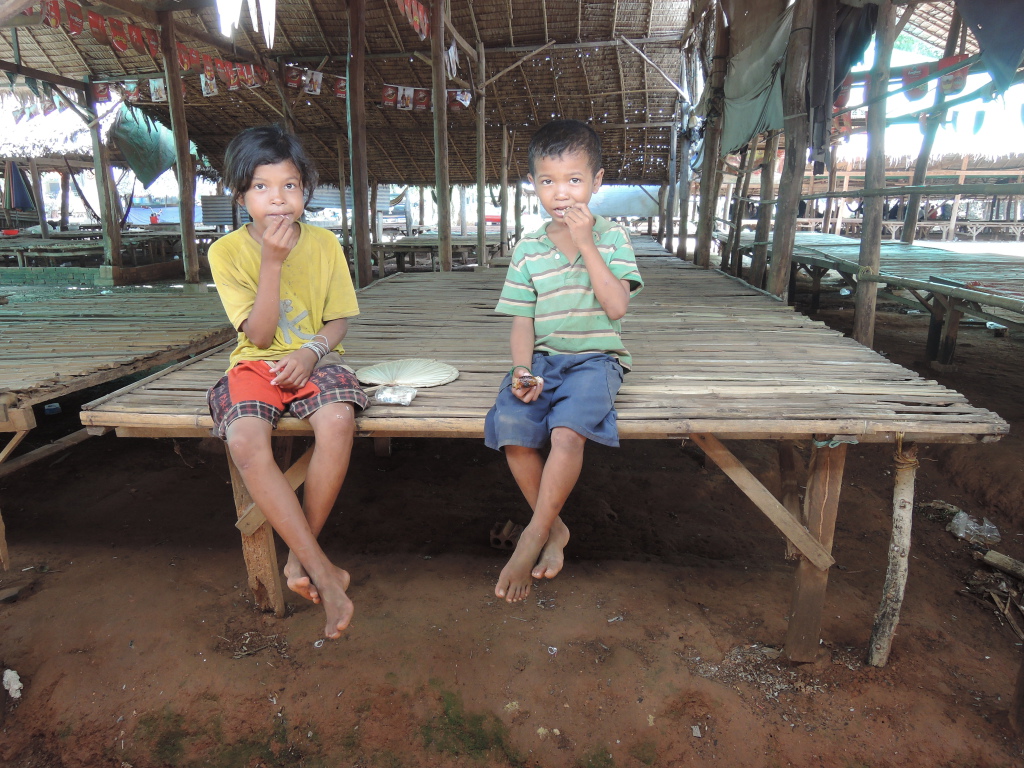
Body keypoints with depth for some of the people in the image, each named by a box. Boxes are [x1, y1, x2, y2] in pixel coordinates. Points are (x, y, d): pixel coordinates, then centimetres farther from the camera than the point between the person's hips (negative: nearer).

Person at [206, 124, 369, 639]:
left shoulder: (324, 243, 2)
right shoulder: (228, 251, -2)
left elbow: (339, 320, 5)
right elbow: (259, 335, -9)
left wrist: (313, 351, -16)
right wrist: (272, 263, -17)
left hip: (312, 360, 0)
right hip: (256, 364, 0)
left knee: (338, 420, -34)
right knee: (246, 442, -32)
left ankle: (300, 558, -15)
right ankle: (323, 572, -23)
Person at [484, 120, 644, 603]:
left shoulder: (611, 237, 3)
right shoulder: (528, 250, 7)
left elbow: (617, 307, -11)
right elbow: (522, 322, 5)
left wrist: (586, 245, -14)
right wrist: (522, 370, -13)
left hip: (595, 358, -2)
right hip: (543, 359, 3)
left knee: (567, 431, -31)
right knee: (510, 426, -25)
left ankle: (533, 537, -11)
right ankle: (554, 529, -3)